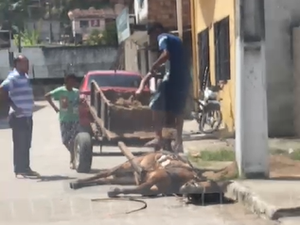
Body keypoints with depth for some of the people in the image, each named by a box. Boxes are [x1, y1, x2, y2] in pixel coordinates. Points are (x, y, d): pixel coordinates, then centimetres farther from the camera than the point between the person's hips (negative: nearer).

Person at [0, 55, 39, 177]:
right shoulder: (13, 77, -13)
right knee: (20, 144, -4)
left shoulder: (24, 77, 15)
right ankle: (20, 169, 2)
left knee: (26, 144, 13)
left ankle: (25, 168, 20)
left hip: (27, 116, 9)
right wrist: (14, 106, -20)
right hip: (19, 117, -9)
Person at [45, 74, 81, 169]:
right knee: (65, 141, 4)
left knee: (73, 140, -7)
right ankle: (73, 154, 31)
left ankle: (72, 160, 0)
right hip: (64, 119, -2)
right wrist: (54, 107, -8)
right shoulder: (61, 91, -6)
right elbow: (47, 96, -7)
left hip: (75, 119, 2)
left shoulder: (76, 92, 6)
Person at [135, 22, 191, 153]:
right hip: (184, 78, 8)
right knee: (179, 110, 10)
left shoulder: (162, 37, 0)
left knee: (157, 105, -3)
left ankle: (159, 138, -11)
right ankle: (178, 143, 10)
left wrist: (153, 67, -7)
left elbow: (166, 55, -17)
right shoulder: (175, 39, 26)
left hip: (174, 77, -8)